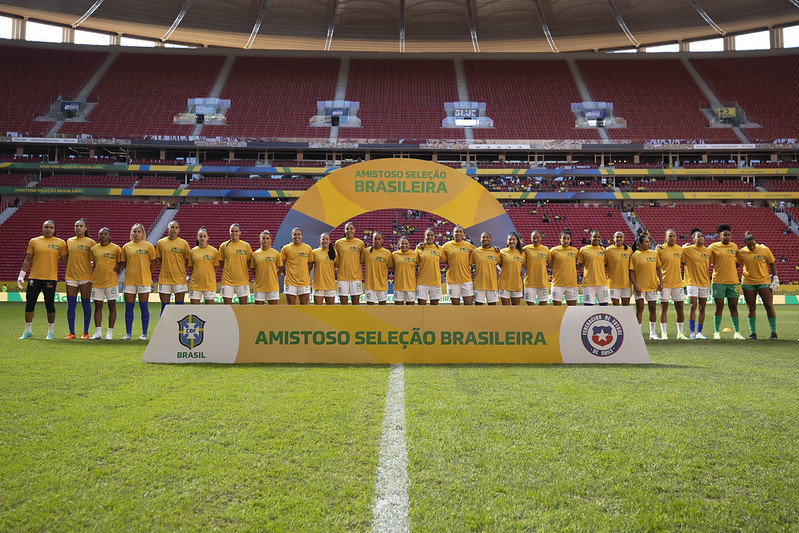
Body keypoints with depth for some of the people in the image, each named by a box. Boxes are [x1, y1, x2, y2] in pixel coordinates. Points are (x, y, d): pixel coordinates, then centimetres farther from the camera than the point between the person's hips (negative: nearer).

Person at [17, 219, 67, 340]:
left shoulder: (60, 243, 4)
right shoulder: (34, 241, 8)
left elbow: (64, 260, 7)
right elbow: (27, 260, 11)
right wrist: (21, 275, 8)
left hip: (51, 278, -2)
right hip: (34, 277, 2)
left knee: (50, 305, 1)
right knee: (29, 304, 4)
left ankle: (51, 332, 13)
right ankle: (28, 331, 18)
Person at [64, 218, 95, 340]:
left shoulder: (91, 242, 1)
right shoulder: (69, 241, 12)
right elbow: (66, 257, 21)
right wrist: (73, 265, 9)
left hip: (85, 277, -3)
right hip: (71, 276, 3)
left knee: (86, 304, -1)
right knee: (71, 304, 1)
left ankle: (85, 332, 7)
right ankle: (71, 333, 8)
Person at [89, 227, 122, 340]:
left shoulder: (116, 248, -2)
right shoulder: (94, 248, 8)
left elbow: (120, 263, 6)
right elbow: (94, 263, 19)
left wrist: (116, 272, -1)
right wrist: (96, 273, 11)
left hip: (111, 281, -3)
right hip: (97, 280, 3)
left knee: (112, 307, 1)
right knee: (98, 307, 5)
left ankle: (110, 333, 6)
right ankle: (98, 333, 9)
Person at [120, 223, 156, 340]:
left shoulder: (148, 246, 2)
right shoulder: (126, 247, 9)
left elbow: (153, 261, 5)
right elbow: (123, 262, 17)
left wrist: (147, 274, 4)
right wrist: (130, 271, 8)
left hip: (144, 280, -3)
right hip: (129, 280, 3)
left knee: (144, 307, 0)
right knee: (129, 307, 3)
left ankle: (144, 334, 6)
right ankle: (128, 333, 11)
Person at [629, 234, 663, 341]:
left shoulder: (654, 254, 8)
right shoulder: (635, 255, -4)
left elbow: (658, 269, 12)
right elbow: (631, 272, -6)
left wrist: (661, 282, 3)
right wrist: (635, 285, -14)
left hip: (652, 286, 4)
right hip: (640, 286, -4)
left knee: (653, 309, 8)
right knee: (639, 309, -4)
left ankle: (652, 333, 18)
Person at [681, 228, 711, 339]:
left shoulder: (708, 251, 8)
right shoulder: (687, 250, -4)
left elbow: (707, 266, 15)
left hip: (705, 283, 4)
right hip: (692, 282, -4)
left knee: (702, 308, 6)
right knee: (692, 306, -6)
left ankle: (699, 332, 12)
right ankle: (692, 332, 0)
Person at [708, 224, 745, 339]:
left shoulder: (734, 246, 10)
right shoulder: (713, 247, -1)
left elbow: (737, 262, 21)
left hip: (733, 281, 3)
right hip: (718, 281, -3)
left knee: (733, 307, 6)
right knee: (719, 307, 0)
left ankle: (736, 332, 12)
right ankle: (717, 332, 7)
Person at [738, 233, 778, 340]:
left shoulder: (764, 249, -2)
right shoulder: (741, 252, -1)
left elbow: (772, 264, 5)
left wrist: (775, 278, -2)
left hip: (764, 282, -1)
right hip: (748, 283, 1)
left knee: (769, 306, -6)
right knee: (751, 308, 2)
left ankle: (774, 332, 1)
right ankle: (753, 333, 9)